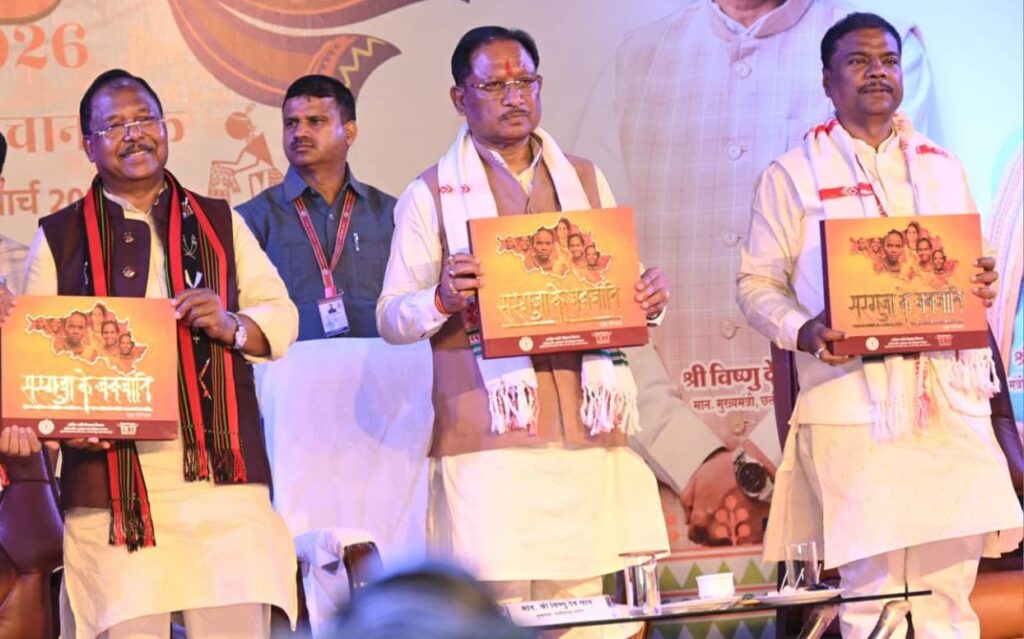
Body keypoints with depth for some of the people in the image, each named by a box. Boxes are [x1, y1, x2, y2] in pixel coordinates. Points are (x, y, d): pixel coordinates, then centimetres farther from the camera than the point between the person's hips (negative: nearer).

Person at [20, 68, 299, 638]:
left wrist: (231, 325, -8)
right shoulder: (59, 238, 12)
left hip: (222, 472, 1)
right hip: (112, 480, -1)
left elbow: (281, 316, 12)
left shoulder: (220, 224, 17)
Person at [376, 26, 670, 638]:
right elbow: (391, 318, 1)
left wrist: (651, 298, -1)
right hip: (491, 442, -3)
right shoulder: (431, 195, 6)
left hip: (589, 433, 4)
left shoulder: (586, 180, 19)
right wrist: (443, 299, -20)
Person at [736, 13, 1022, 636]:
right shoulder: (793, 176, 6)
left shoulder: (943, 168, 18)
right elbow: (757, 284, 4)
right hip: (854, 406, -4)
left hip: (949, 400, 4)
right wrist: (804, 332, -16)